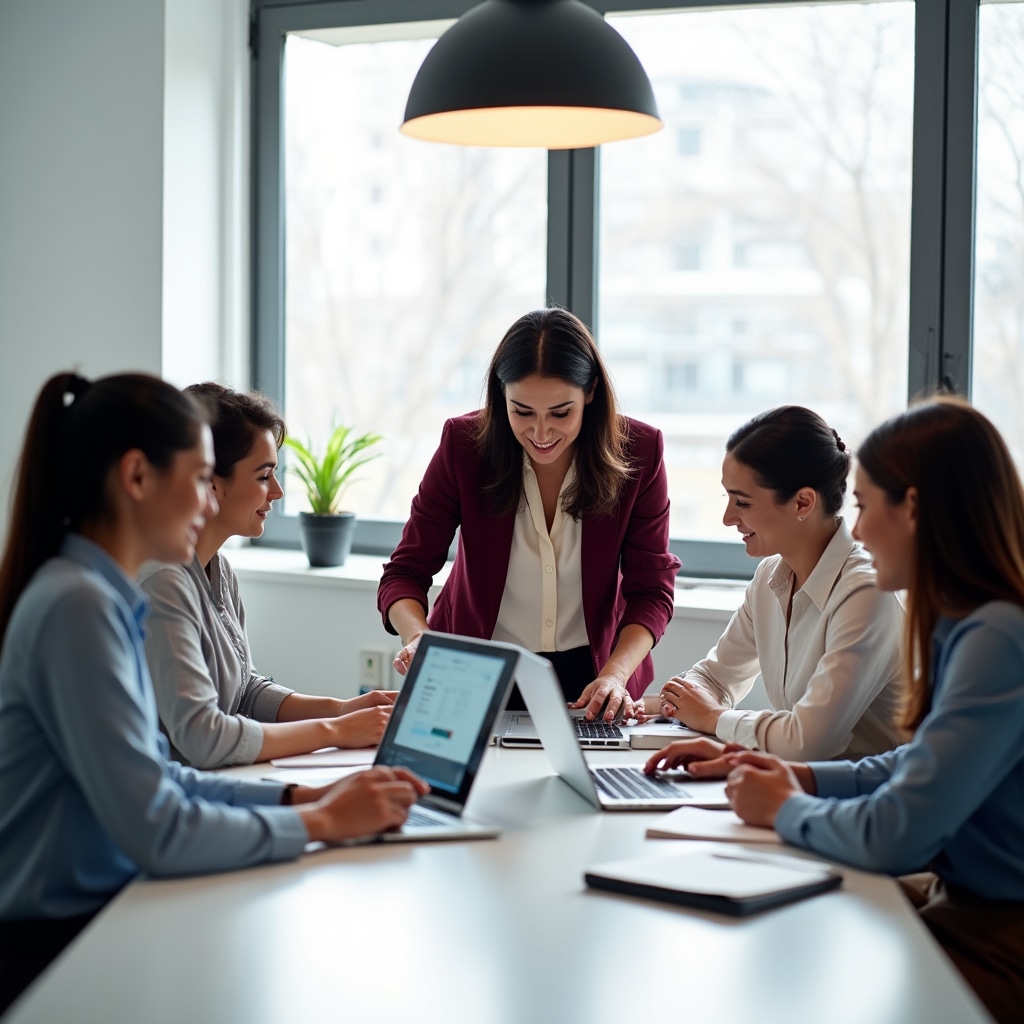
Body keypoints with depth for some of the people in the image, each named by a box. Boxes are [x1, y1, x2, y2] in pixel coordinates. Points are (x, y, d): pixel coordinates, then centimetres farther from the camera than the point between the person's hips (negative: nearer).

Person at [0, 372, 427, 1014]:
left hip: (95, 911, 8)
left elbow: (155, 779, 10)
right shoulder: (77, 607, -21)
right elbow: (157, 831, -24)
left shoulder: (107, 598, 7)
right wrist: (320, 822, -12)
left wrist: (302, 796, 1)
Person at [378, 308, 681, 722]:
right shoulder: (465, 443, -11)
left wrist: (614, 675, -21)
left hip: (587, 677, 1)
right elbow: (406, 572, -8)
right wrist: (419, 637, -29)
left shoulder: (638, 451, -10)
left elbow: (651, 589, -4)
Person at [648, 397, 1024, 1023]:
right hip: (956, 896, 8)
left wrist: (787, 809, -9)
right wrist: (803, 779, 6)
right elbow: (923, 766, 20)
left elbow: (895, 837, -28)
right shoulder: (968, 624, 6)